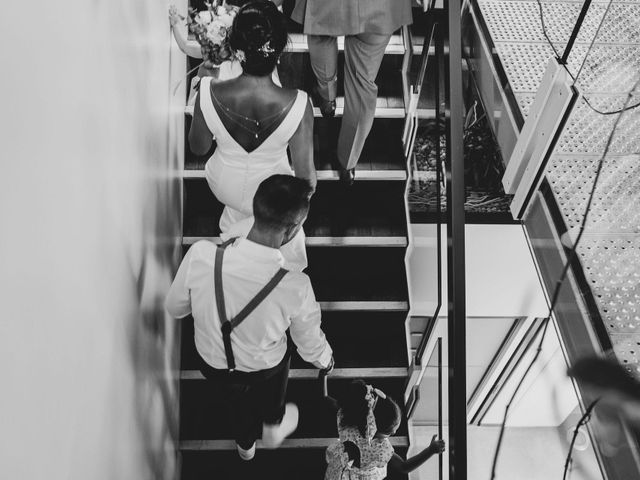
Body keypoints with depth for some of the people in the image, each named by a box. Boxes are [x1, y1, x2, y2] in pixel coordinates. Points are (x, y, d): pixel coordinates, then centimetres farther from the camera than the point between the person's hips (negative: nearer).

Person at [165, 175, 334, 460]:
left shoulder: (200, 255, -34)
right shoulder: (294, 287, -37)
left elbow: (175, 308, -13)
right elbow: (310, 343, -16)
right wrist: (325, 360, 8)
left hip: (213, 363, 2)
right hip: (264, 371, -2)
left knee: (237, 403, 37)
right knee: (271, 399, 36)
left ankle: (245, 446, 68)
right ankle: (273, 428, 69)